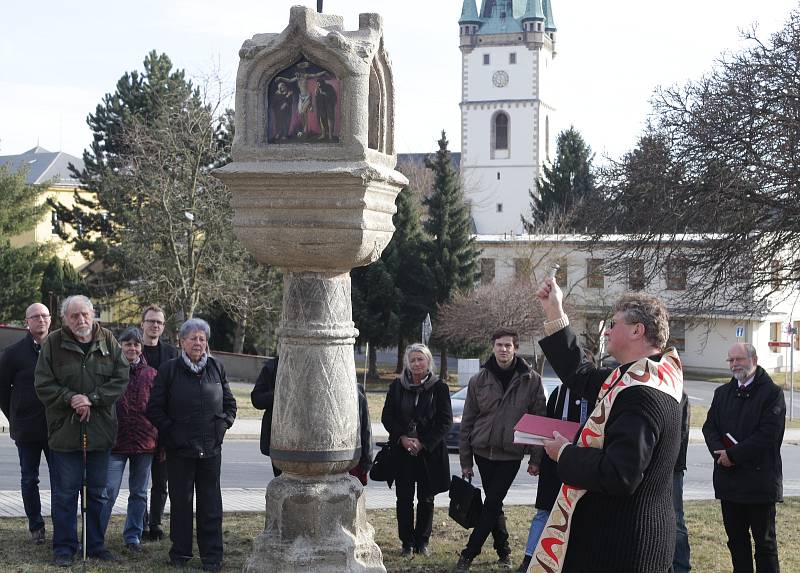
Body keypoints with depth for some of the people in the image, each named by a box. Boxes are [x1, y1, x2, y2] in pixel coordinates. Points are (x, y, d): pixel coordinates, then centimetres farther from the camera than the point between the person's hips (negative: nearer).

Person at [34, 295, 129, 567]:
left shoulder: (107, 341, 2)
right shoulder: (53, 344, -4)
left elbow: (121, 378, -2)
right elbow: (43, 384, -5)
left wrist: (92, 399, -14)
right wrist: (70, 399, -19)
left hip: (100, 430, 2)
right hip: (64, 430, -2)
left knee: (97, 492, 12)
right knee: (65, 492, 3)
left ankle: (96, 545, 23)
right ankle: (64, 547, 14)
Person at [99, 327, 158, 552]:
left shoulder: (151, 375, 6)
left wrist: (161, 442, 7)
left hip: (144, 442, 3)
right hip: (115, 441, -3)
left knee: (139, 493, 11)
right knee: (108, 492, -6)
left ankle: (133, 535, 22)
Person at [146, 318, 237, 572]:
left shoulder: (216, 367, 7)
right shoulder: (169, 369, -2)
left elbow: (229, 402, 17)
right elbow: (155, 408, 0)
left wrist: (223, 424, 4)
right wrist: (170, 431, -6)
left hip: (211, 448, 2)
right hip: (180, 448, -2)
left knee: (211, 503, 5)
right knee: (181, 502, 6)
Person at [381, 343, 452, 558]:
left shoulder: (439, 387, -2)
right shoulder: (397, 386, 4)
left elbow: (445, 421, -4)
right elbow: (387, 416, 4)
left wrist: (423, 443, -11)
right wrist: (402, 437, -11)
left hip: (429, 451, -1)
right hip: (402, 451, 1)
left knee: (426, 499, 6)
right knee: (404, 498, 2)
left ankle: (422, 542, 17)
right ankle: (407, 542, 10)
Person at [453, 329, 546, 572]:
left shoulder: (531, 380, -4)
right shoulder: (479, 380, 0)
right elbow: (467, 422, 4)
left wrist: (536, 458, -5)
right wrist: (465, 460, 3)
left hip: (511, 454, -2)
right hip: (483, 452, 2)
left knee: (492, 504, -6)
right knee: (494, 504, 9)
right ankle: (503, 551, 23)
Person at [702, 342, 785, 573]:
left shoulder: (772, 393, -7)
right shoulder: (723, 393, 13)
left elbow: (768, 434, -15)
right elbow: (709, 426, 7)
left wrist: (733, 455, -16)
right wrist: (720, 452, -12)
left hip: (759, 479, -6)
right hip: (729, 480, 6)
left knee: (764, 540, 2)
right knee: (736, 538, 13)